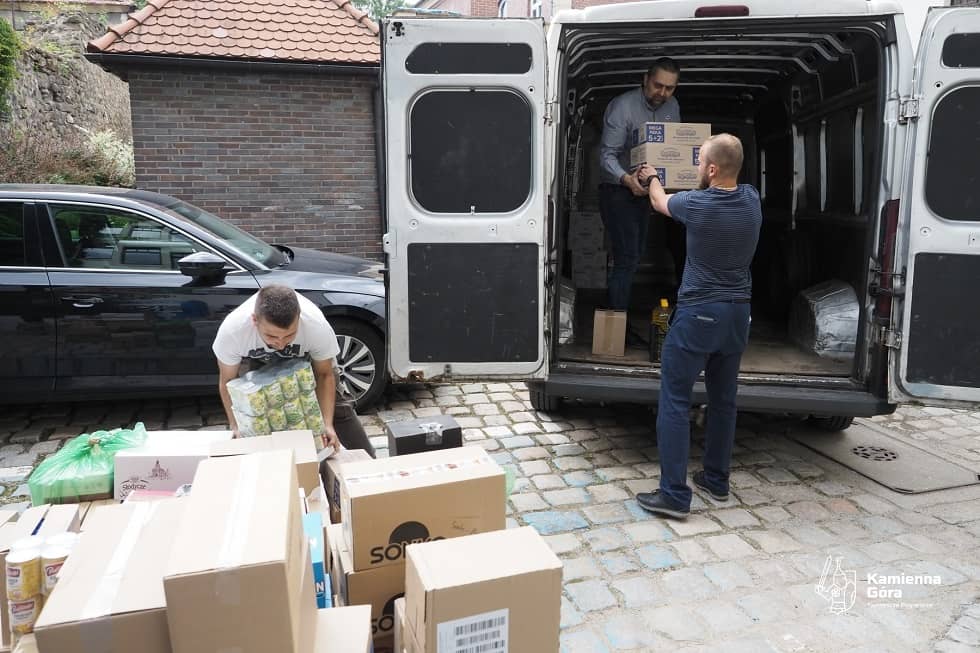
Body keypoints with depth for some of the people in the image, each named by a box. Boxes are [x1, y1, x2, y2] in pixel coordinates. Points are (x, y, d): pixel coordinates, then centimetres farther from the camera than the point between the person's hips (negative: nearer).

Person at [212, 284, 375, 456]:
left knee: (336, 404, -4)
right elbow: (228, 381, -20)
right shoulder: (232, 330, -40)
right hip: (257, 362, 1)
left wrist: (327, 424, -30)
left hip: (305, 358, 0)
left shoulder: (318, 326, -42)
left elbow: (324, 375, -22)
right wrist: (236, 427, -25)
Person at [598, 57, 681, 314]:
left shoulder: (672, 107, 5)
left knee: (636, 254, 15)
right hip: (617, 189, -8)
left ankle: (613, 305, 30)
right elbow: (607, 155, -22)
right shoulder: (623, 107, -17)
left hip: (643, 190, 8)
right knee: (627, 258, -14)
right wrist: (626, 179, -41)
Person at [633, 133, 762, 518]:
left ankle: (674, 495, 0)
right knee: (723, 400, 16)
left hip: (698, 315, -6)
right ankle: (716, 480, 29)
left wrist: (650, 179, 32)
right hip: (737, 314, 7)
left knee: (675, 403, -1)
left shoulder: (695, 205, -14)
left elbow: (660, 202, 9)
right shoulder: (751, 200, 2)